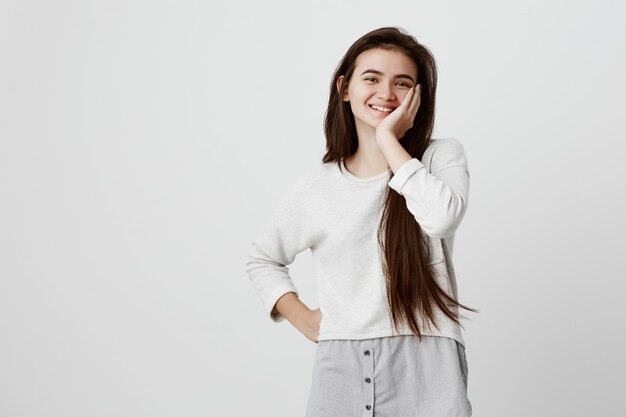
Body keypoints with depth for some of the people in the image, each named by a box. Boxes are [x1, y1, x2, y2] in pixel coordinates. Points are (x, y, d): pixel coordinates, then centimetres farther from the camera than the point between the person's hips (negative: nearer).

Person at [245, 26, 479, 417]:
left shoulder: (442, 156, 1)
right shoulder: (315, 186, 6)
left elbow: (443, 216, -21)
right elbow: (262, 260, 20)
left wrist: (389, 141, -12)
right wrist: (304, 319, 5)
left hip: (425, 369, -2)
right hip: (340, 369, 2)